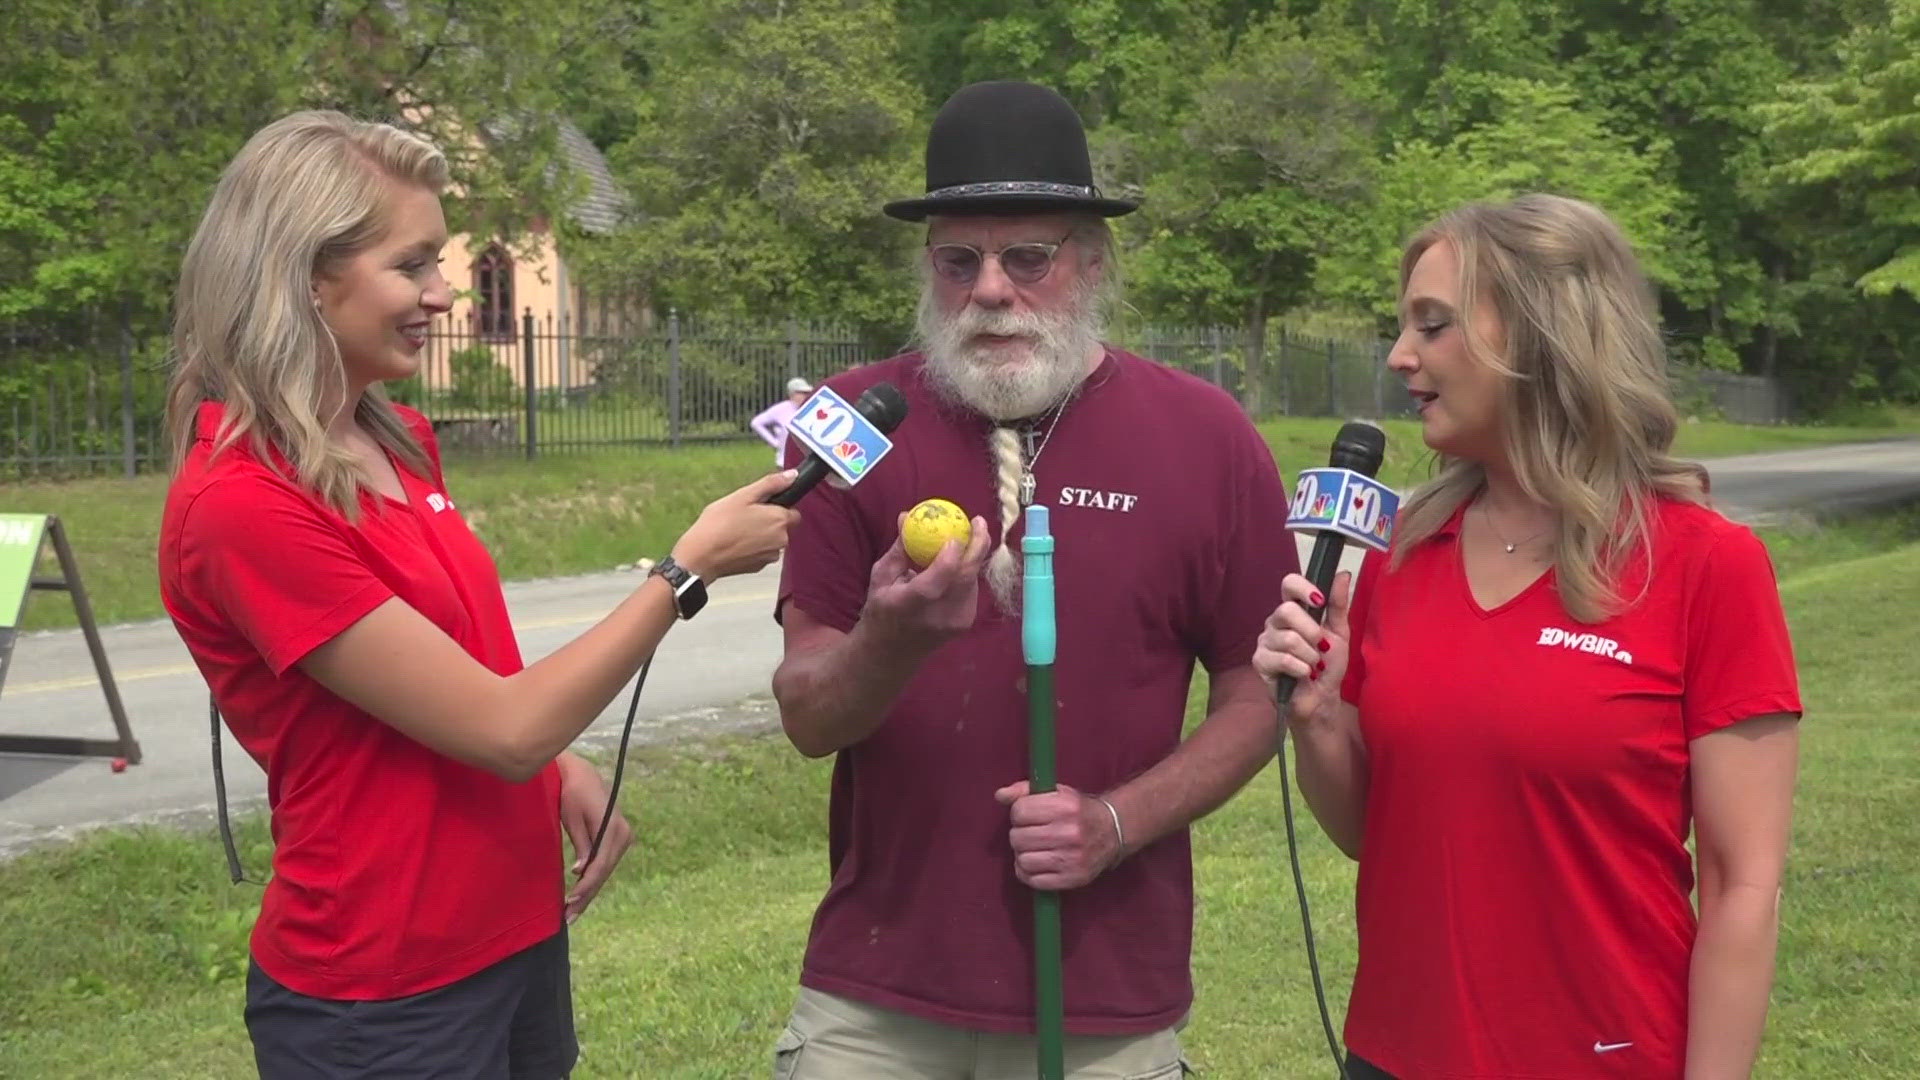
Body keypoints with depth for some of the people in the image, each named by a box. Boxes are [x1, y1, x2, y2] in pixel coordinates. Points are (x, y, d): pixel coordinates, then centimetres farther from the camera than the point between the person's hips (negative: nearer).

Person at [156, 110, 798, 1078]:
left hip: (522, 932, 8)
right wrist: (691, 566, -16)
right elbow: (500, 728, -22)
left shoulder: (398, 442, 4)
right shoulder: (241, 506, -22)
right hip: (385, 1002, -8)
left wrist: (562, 770, -2)